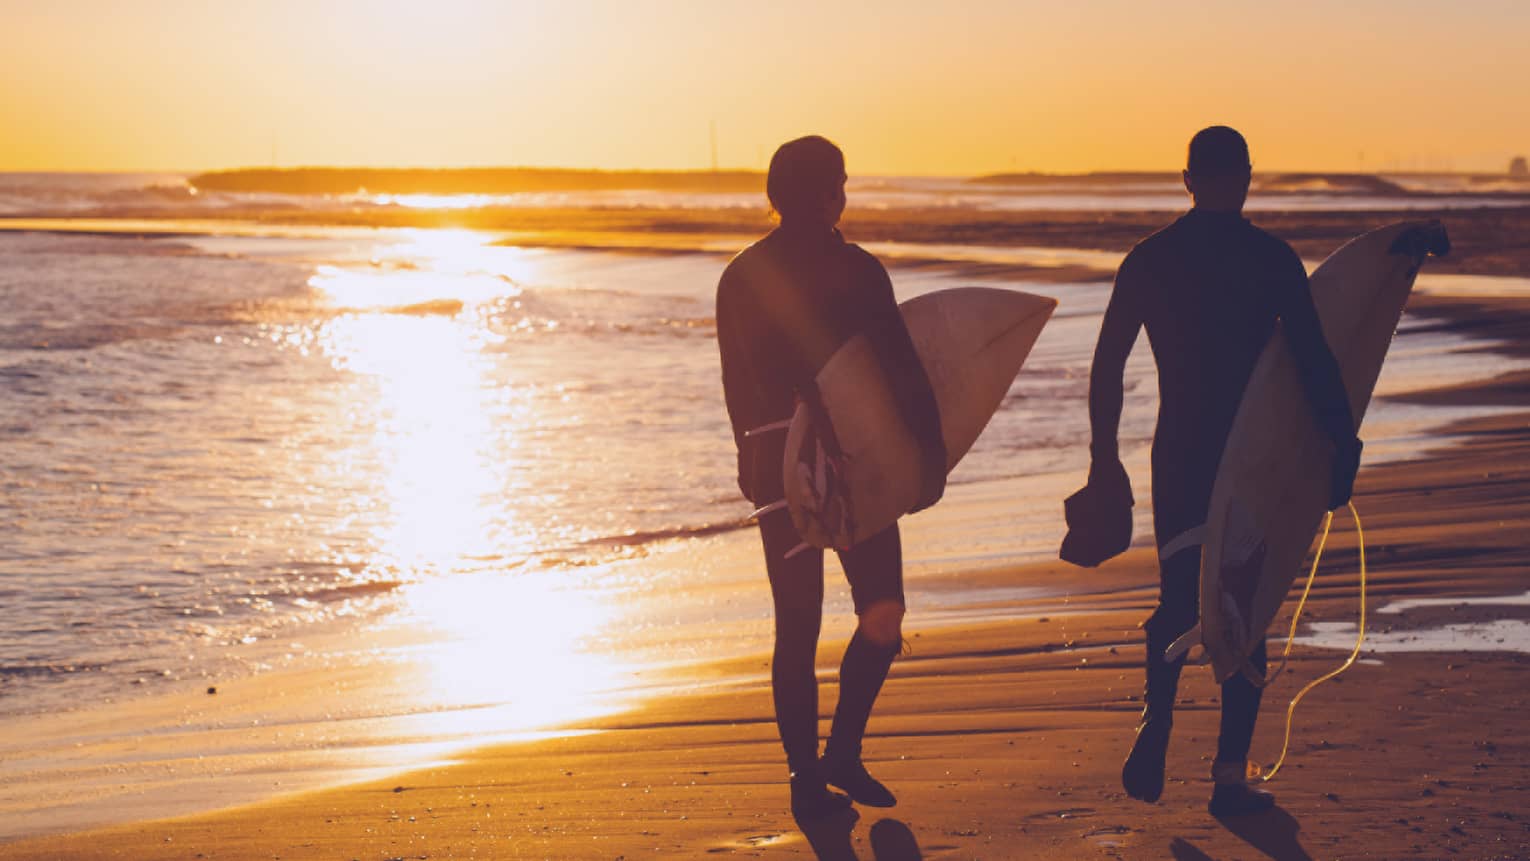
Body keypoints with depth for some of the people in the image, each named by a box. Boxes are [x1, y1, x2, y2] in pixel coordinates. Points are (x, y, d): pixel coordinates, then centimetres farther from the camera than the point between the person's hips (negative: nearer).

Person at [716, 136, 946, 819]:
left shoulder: (739, 276, 7)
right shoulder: (855, 271, -8)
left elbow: (738, 386, 13)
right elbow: (903, 373, -12)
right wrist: (930, 456, -7)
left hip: (775, 467, 5)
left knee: (797, 630, 7)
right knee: (883, 616, 6)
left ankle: (808, 779, 9)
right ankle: (842, 752, 3)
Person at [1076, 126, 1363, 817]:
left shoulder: (1147, 260, 3)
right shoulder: (1272, 259, -6)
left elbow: (1107, 365, 4)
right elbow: (1314, 360, -11)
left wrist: (1104, 460, 11)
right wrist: (1343, 449, -5)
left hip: (1178, 453, 2)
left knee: (1177, 600, 15)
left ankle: (1154, 734, -7)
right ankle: (1231, 773, 4)